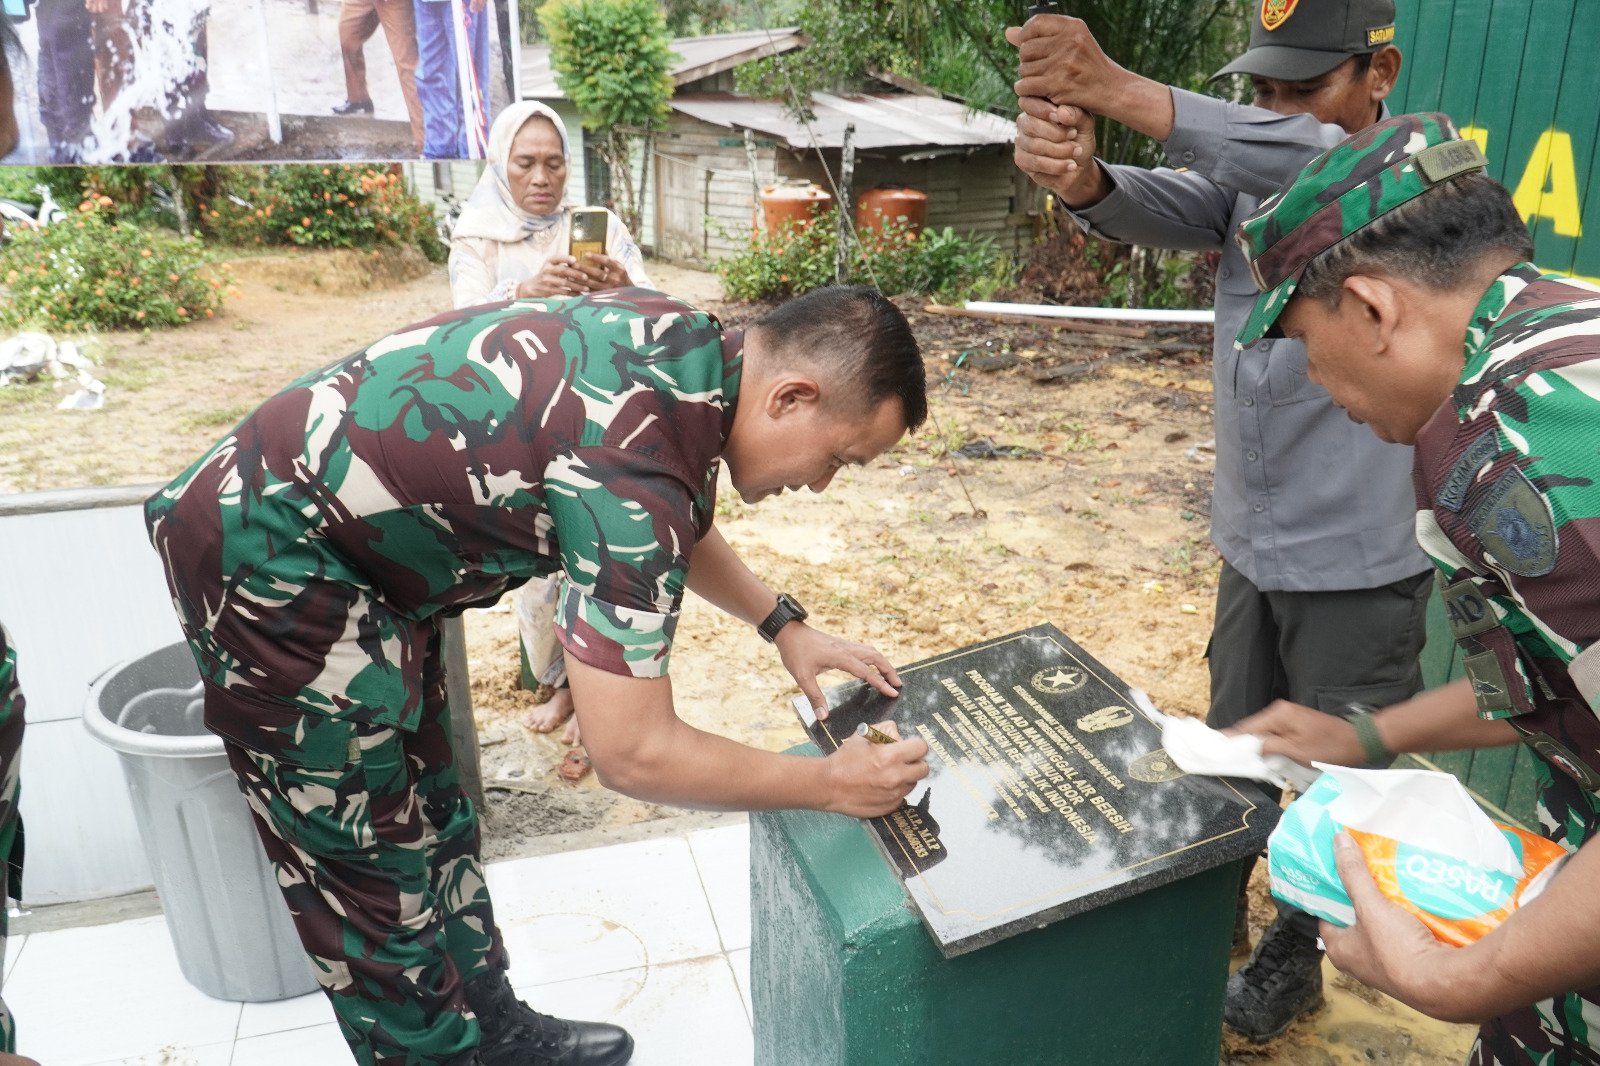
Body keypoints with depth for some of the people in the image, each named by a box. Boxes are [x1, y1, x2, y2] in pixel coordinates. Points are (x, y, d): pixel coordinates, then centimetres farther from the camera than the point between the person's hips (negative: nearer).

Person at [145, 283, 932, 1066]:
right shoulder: (633, 461, -32)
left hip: (345, 517, 10)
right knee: (370, 869, 4)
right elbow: (630, 753, -28)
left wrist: (783, 626, 9)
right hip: (268, 554, -9)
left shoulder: (685, 342, -4)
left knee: (429, 821, 19)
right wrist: (830, 785, -16)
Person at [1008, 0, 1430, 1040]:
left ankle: (1297, 953, 35)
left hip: (1360, 560, -5)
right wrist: (1082, 178, -43)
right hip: (1251, 541, 6)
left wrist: (1117, 88, -45)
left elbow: (1319, 165, -36)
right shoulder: (1252, 170, 2)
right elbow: (1160, 207, -18)